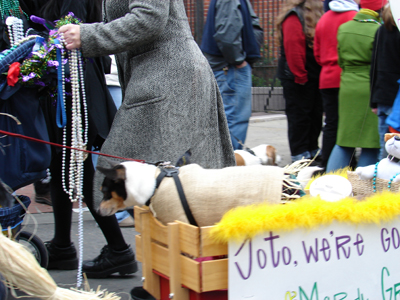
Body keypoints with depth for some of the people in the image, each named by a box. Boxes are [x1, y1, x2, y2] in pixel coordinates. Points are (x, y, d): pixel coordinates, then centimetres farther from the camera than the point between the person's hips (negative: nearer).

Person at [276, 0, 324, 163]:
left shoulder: (313, 17, 17)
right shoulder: (294, 18, -13)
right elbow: (293, 49, -20)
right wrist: (300, 76, -20)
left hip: (313, 77, 9)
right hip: (298, 80, -9)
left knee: (315, 115, 14)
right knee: (299, 116, -3)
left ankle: (313, 151, 24)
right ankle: (300, 155, 3)